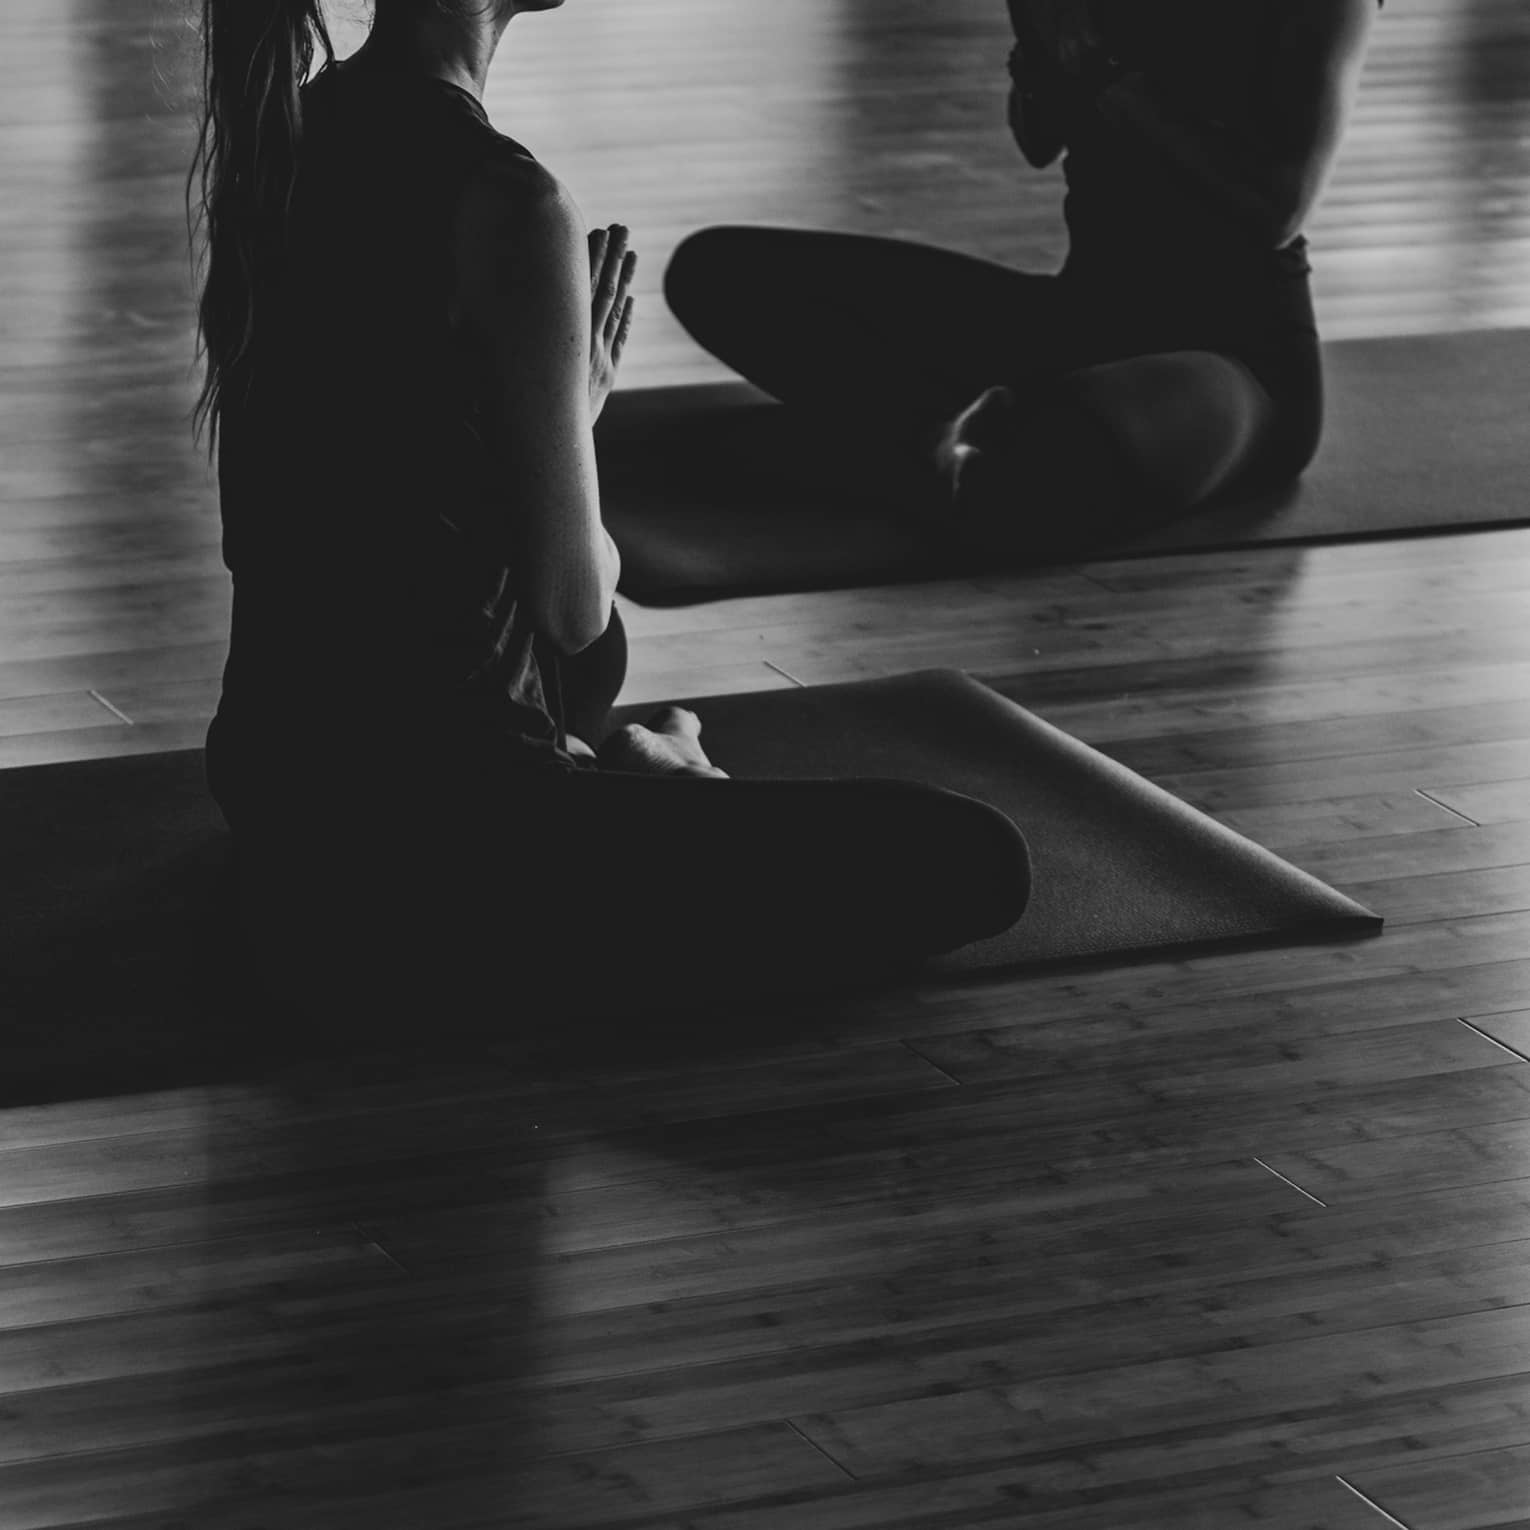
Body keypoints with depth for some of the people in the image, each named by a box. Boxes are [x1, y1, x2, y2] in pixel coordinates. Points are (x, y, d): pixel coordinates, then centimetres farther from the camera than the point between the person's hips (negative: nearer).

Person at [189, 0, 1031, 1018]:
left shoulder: (286, 135, 2)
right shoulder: (506, 205, -24)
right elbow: (571, 601, -17)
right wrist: (576, 415, 2)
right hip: (414, 847, -10)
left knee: (580, 661, 44)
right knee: (975, 863, -5)